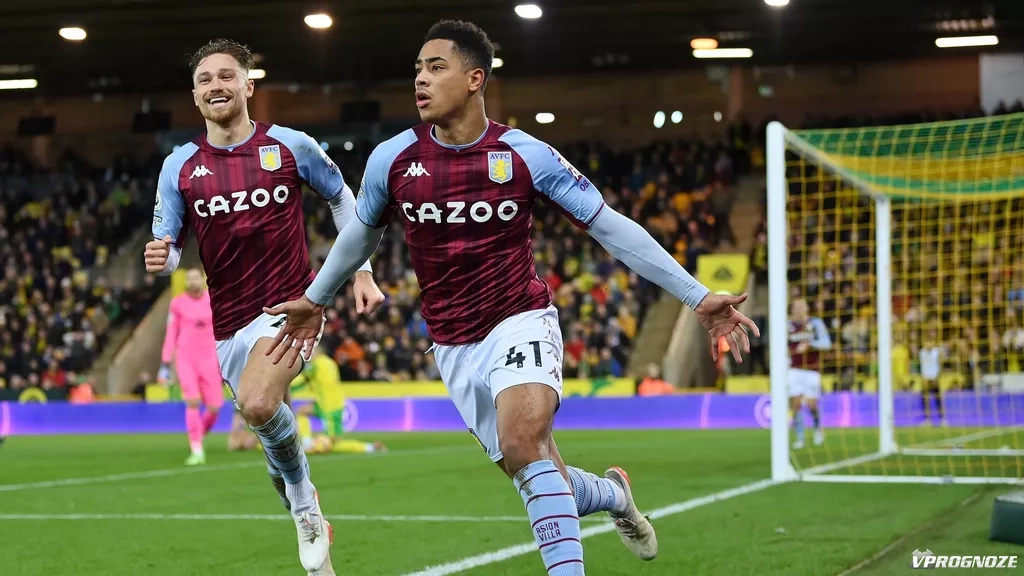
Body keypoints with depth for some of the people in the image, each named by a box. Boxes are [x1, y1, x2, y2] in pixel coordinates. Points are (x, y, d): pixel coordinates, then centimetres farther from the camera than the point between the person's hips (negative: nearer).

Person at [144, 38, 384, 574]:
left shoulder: (292, 146, -4)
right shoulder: (179, 167, 2)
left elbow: (342, 198, 12)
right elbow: (167, 249, 5)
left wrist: (362, 272, 9)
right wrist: (161, 258, -19)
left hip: (291, 305, -4)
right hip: (229, 322, 4)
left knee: (257, 405, -29)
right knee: (272, 429, 13)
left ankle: (302, 498, -4)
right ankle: (309, 517, 36)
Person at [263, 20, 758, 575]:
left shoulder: (526, 154, -10)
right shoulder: (390, 160, -3)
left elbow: (610, 227, -4)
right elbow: (361, 233, 19)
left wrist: (698, 296, -6)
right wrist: (314, 300, 29)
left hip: (520, 322, -3)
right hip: (455, 349, 3)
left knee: (523, 441, -31)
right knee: (549, 489, 2)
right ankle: (613, 494, 35)